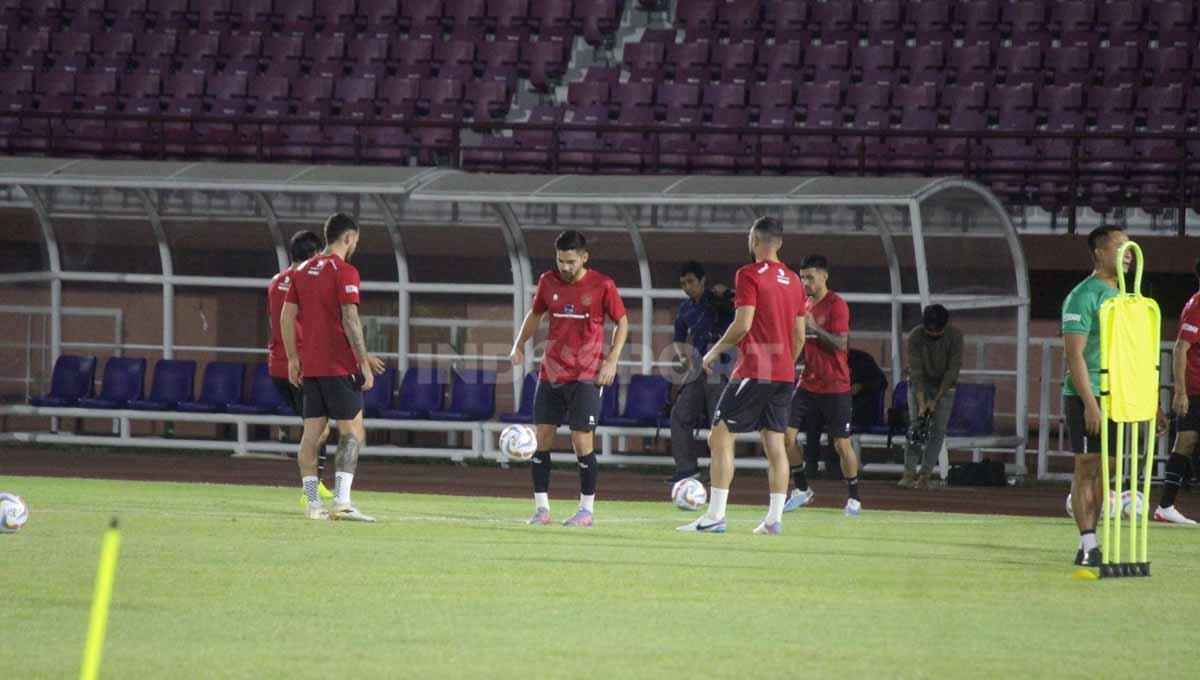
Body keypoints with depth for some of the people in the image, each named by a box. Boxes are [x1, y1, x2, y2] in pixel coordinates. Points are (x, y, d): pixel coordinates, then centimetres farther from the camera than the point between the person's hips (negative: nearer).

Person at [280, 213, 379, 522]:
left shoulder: (302, 272, 12)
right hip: (340, 366, -7)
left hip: (310, 367, 7)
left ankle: (313, 503, 4)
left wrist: (293, 359, 17)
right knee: (353, 431, -3)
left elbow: (286, 317, 12)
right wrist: (365, 363, -14)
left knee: (312, 433, 6)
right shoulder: (345, 272, -10)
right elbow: (350, 320, -17)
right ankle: (342, 501, -14)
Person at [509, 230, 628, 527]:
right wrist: (520, 344, 6)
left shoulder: (601, 286, -6)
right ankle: (541, 508, 8)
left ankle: (587, 509, 6)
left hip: (586, 376, -4)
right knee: (541, 437, 0)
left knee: (582, 441, -7)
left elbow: (622, 323, 3)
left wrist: (612, 360, -8)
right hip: (550, 374, 4)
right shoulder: (548, 282, 5)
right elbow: (535, 314, 20)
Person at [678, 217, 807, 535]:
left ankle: (715, 516, -11)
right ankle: (774, 518, 4)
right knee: (775, 442, 8)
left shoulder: (749, 275, -9)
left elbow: (743, 324, -16)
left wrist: (714, 352, -4)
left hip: (754, 370, -7)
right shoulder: (793, 281, 13)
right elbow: (799, 335, 15)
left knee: (720, 436, -4)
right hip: (784, 373, 7)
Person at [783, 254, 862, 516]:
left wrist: (814, 328, -27)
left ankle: (854, 498, 10)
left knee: (841, 444, -3)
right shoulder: (804, 303, 11)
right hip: (808, 384, 6)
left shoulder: (837, 305, -11)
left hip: (834, 387, -6)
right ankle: (801, 490, 10)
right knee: (787, 435, -4)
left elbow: (841, 344, -18)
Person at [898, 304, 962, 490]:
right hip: (919, 384, -1)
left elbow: (952, 370, -20)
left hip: (944, 386, 1)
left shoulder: (955, 336, -22)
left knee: (938, 430, -6)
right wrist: (921, 404, -30)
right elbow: (916, 371, -24)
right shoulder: (915, 337, -23)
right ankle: (908, 473, -16)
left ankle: (924, 475, -5)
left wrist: (935, 400, -23)